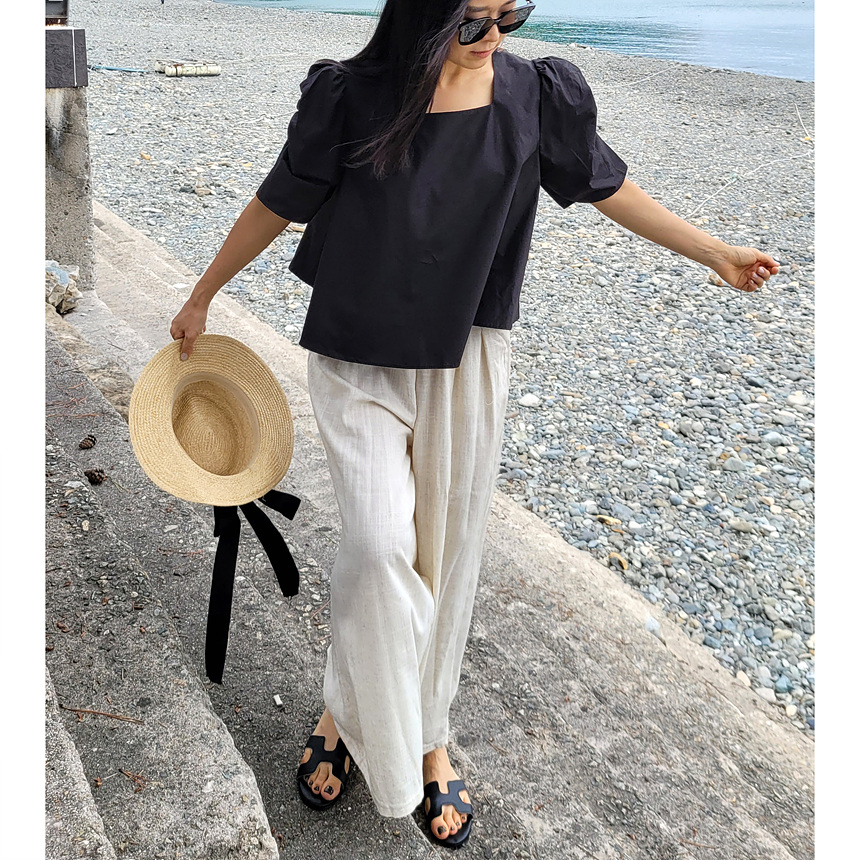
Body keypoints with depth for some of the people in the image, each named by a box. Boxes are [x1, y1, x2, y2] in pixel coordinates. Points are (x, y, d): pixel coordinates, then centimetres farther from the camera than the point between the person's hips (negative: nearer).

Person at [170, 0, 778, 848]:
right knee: (380, 541, -15)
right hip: (358, 362, -2)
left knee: (446, 551, 8)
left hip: (465, 362, 2)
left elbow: (605, 184, 8)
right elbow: (277, 204, 1)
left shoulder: (534, 95, -4)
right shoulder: (353, 96, -9)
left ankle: (424, 737, 27)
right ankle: (350, 714, 12)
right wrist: (200, 298, 9)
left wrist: (717, 253, 10)